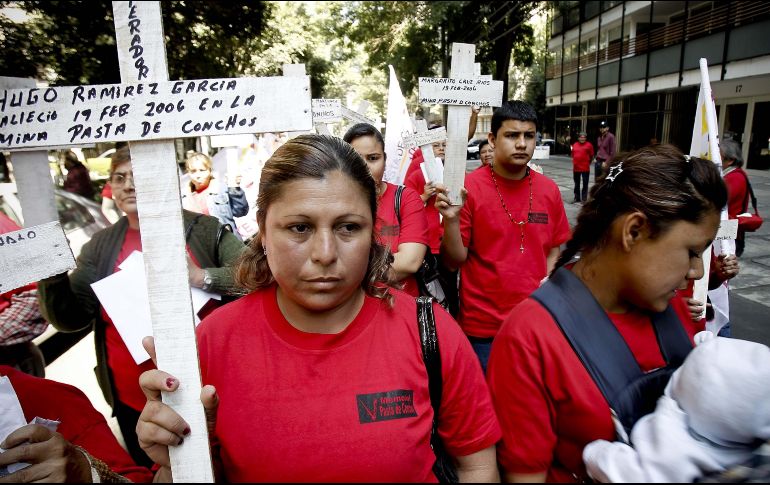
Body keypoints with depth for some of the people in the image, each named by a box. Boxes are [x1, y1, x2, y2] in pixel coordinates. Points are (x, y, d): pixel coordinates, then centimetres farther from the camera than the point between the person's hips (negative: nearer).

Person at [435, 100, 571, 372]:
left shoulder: (549, 190, 0)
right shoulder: (469, 187, -12)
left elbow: (555, 246, 14)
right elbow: (454, 262, -10)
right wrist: (451, 219, -26)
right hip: (482, 328, -4)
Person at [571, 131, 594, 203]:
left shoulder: (589, 145, -3)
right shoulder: (575, 145, 8)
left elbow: (591, 156, 2)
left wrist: (588, 163, 7)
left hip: (585, 168, -4)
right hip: (576, 167, 4)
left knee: (585, 184, 1)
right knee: (576, 184, 12)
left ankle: (584, 199, 7)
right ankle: (577, 198, 22)